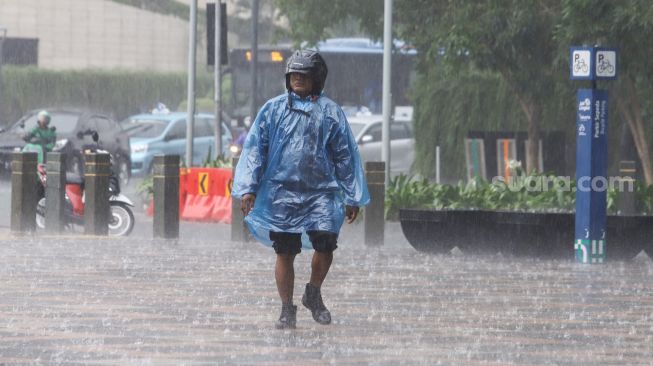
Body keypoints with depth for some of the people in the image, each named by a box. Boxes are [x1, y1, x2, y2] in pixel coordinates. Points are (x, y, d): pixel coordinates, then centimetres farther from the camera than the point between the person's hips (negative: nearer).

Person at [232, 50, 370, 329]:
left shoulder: (330, 112, 6)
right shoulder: (273, 110, 7)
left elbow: (345, 155, 10)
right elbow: (254, 148, 7)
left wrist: (352, 198, 8)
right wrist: (247, 188, -2)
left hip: (320, 190, -1)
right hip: (281, 191, 1)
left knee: (325, 243, -15)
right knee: (285, 252, 3)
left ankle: (314, 293, 11)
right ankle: (287, 309, 15)